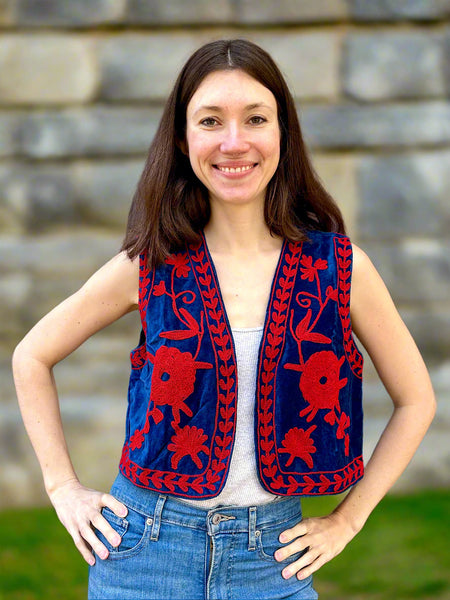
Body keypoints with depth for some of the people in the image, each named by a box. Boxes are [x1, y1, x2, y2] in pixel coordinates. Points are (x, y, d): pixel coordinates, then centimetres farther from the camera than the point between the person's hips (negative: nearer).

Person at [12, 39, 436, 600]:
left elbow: (415, 400, 6)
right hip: (147, 551, 0)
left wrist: (347, 519, 2)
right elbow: (31, 356, 7)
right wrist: (63, 487, 2)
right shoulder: (150, 266, -6)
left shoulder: (341, 268, -6)